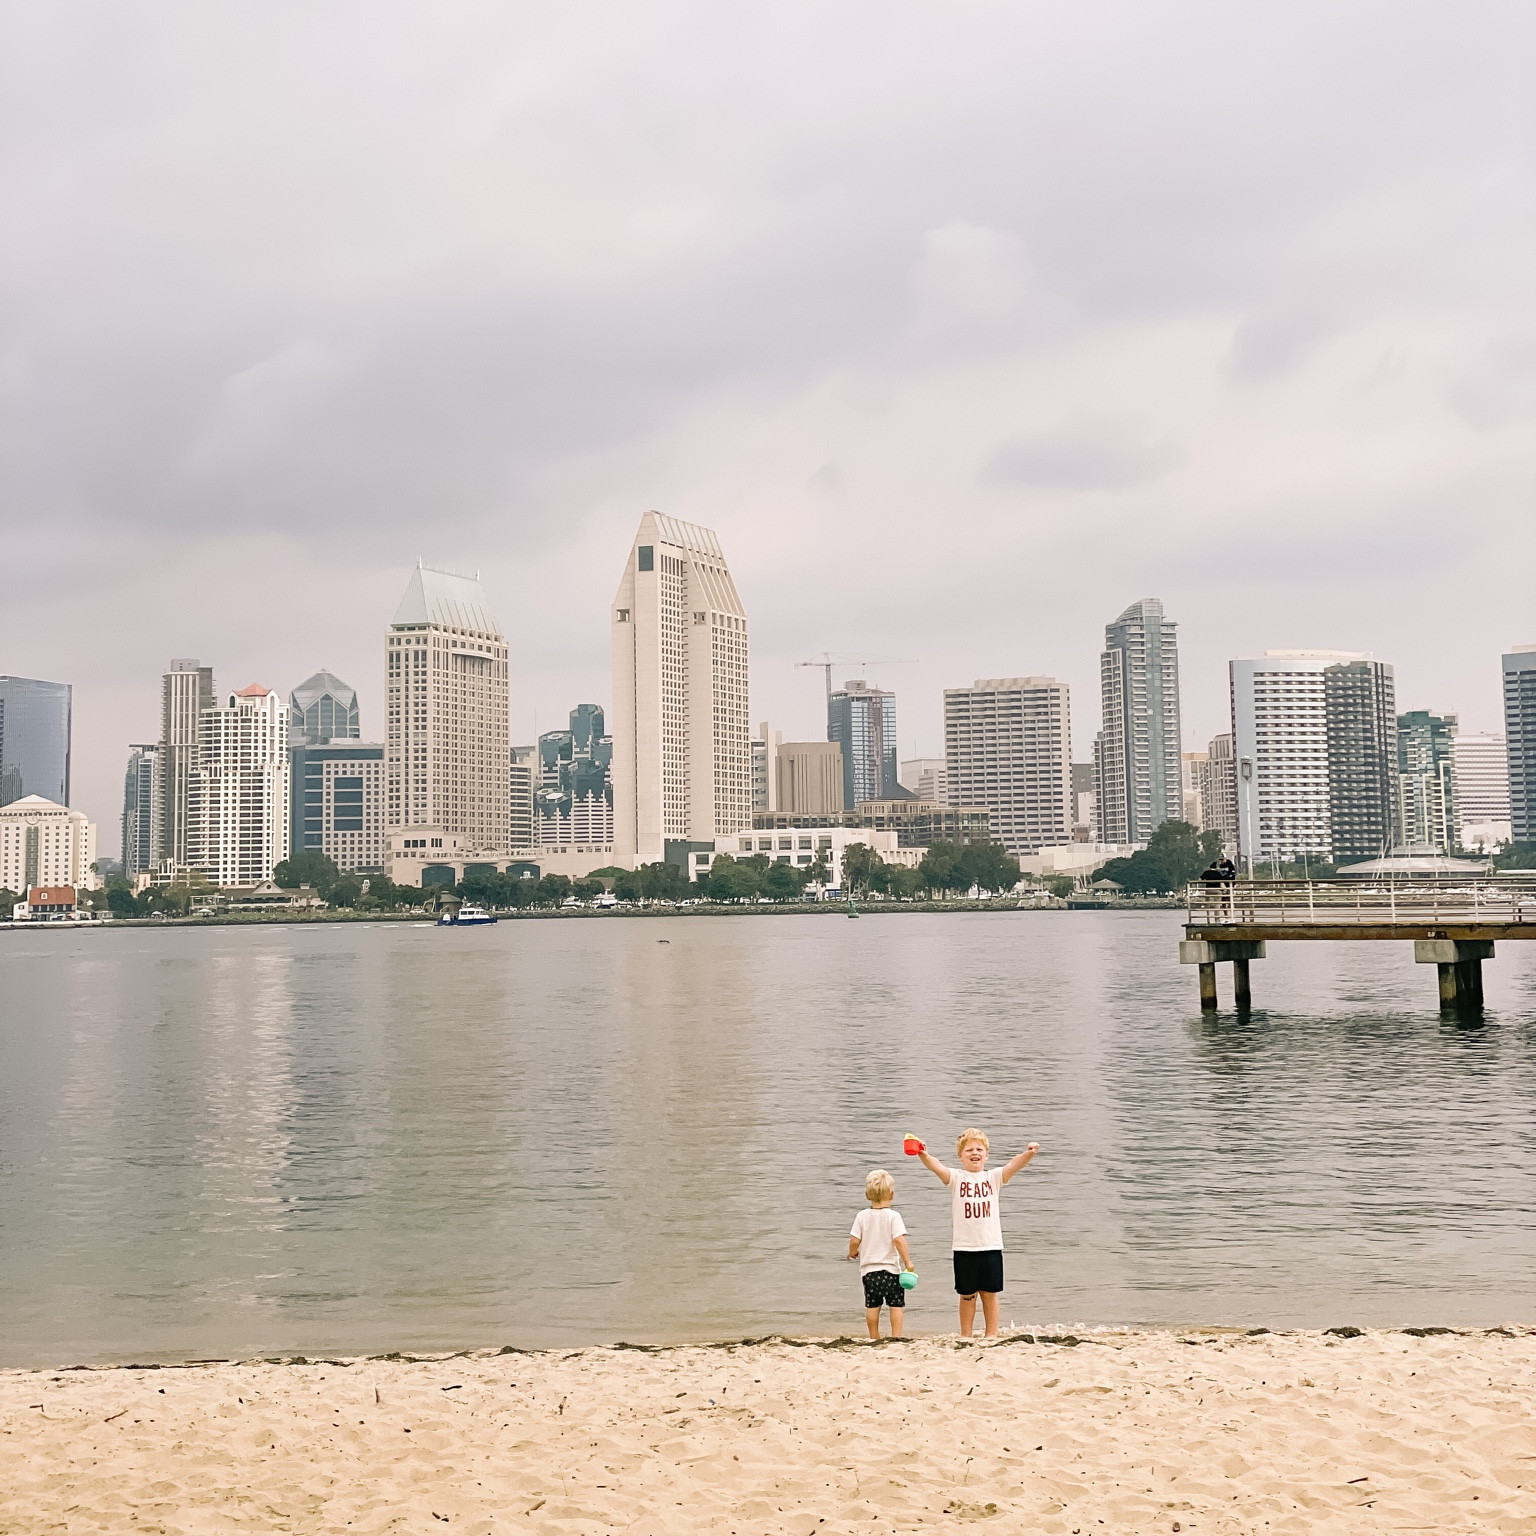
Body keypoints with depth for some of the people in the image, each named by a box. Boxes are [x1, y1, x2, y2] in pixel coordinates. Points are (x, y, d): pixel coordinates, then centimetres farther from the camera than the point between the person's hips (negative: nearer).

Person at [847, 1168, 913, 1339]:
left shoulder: (862, 1216, -1)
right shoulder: (893, 1216, -9)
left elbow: (854, 1241, -3)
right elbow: (899, 1240, -18)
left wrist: (852, 1253, 18)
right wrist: (908, 1262, -13)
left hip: (868, 1269, 3)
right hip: (890, 1268, -3)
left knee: (872, 1305, 10)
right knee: (896, 1304, 7)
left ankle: (874, 1337, 16)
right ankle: (896, 1336, 2)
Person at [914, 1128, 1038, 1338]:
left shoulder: (993, 1177, 4)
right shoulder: (956, 1177, 0)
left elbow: (1013, 1165, -13)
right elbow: (937, 1167, -19)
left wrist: (1028, 1154, -33)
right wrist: (924, 1156, -41)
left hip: (991, 1245, 1)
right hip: (964, 1248, -1)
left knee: (990, 1293, 7)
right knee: (967, 1295, 8)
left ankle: (992, 1335, 18)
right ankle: (965, 1336, 19)